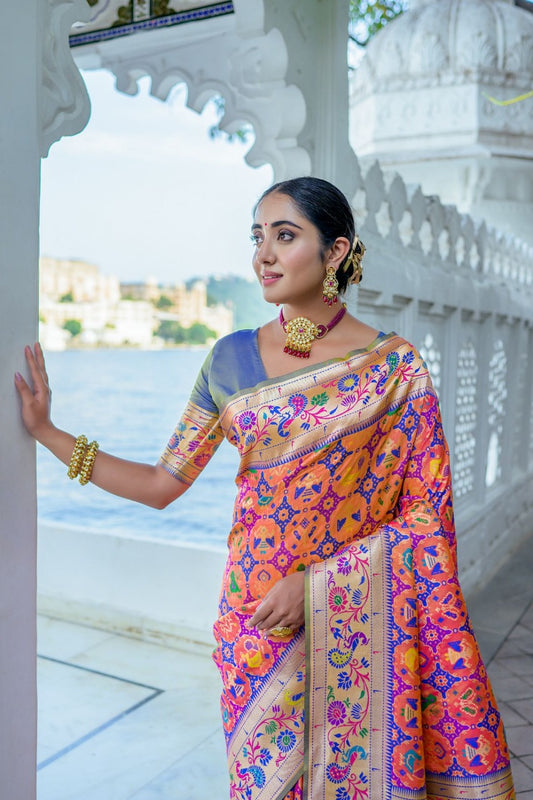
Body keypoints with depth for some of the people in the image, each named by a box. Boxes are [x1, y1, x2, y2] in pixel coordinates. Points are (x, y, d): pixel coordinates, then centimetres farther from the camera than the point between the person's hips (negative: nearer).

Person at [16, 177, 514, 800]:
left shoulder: (395, 366, -8)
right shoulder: (231, 358, 0)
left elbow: (425, 516, -7)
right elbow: (163, 484, 3)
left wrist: (314, 581, -16)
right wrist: (46, 432, -1)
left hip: (360, 624, -2)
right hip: (256, 619, 2)